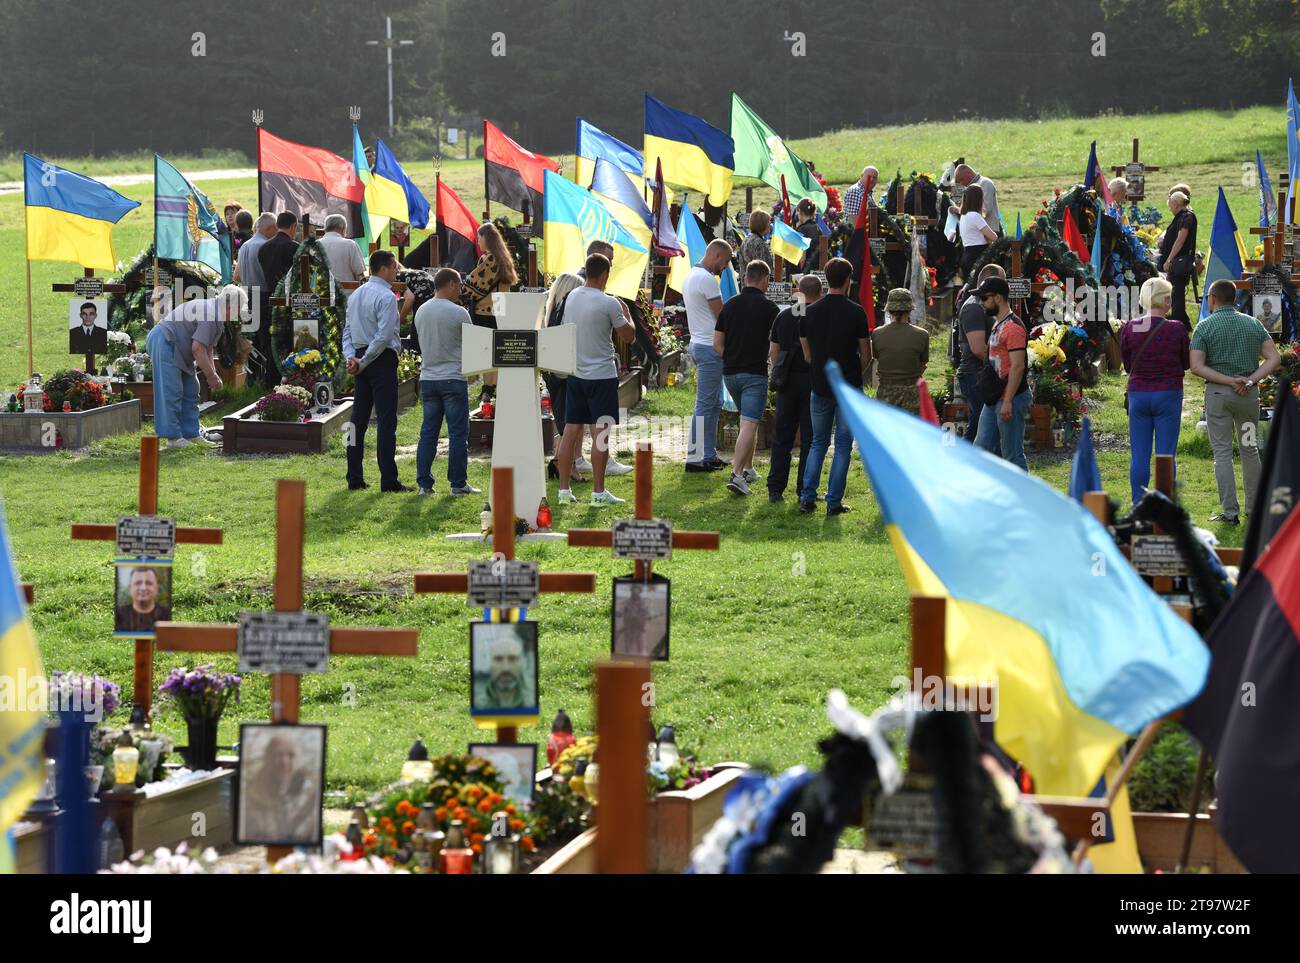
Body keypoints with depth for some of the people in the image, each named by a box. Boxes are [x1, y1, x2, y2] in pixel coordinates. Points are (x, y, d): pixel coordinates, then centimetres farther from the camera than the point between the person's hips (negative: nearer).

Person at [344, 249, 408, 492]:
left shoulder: (356, 294, 14)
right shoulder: (386, 297, -13)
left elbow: (347, 329, 12)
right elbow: (384, 335, -19)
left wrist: (351, 357, 1)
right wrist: (364, 361, -13)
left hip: (362, 358, 8)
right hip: (382, 360, -8)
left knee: (359, 418, 10)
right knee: (386, 420, -7)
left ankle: (355, 478, 11)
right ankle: (388, 480, -8)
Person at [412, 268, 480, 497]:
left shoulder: (421, 312, 6)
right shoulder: (458, 313, -11)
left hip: (428, 378, 5)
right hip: (453, 379, -5)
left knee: (428, 432, 9)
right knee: (458, 433, 0)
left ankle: (424, 483, 8)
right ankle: (458, 484, 1)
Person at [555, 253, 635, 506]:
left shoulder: (571, 297, 5)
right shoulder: (609, 304, -14)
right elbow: (628, 336, -7)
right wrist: (625, 313, 12)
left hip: (574, 373, 6)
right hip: (601, 375, -6)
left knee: (570, 432, 8)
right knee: (602, 433, -2)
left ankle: (564, 490, 9)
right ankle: (598, 492, -2)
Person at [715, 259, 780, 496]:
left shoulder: (730, 305, 6)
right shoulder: (768, 307, -7)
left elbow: (717, 344, 6)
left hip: (730, 372, 6)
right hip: (755, 373, -6)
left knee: (747, 421, 23)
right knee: (749, 425, -9)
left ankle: (748, 469, 28)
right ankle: (737, 474, -21)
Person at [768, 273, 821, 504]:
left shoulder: (784, 315, 4)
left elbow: (773, 351, 8)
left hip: (787, 381, 3)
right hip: (813, 380, -3)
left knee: (782, 437, 10)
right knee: (809, 438, 3)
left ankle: (775, 489, 8)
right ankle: (805, 491, 3)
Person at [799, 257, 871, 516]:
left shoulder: (810, 312, 0)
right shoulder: (855, 312, -9)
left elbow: (807, 354, 7)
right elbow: (866, 355, -4)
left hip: (820, 386, 3)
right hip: (849, 387, -3)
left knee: (818, 442, 16)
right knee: (843, 445, 4)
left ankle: (807, 498, 8)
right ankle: (834, 502, 2)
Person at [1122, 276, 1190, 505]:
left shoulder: (1129, 328, -4)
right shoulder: (1176, 330, -10)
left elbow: (1127, 365, 7)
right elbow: (1186, 363, 3)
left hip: (1138, 394, 2)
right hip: (1168, 395, -2)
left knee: (1139, 456, 6)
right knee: (1165, 455, 3)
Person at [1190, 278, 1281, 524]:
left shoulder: (1205, 327, -4)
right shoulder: (1253, 324, 6)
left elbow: (1197, 367, -12)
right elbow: (1274, 359, -1)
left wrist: (1230, 381, -13)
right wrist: (1250, 380, -8)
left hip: (1218, 392, -3)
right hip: (1250, 393, 3)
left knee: (1222, 452, 1)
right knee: (1249, 449, 16)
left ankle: (1230, 512, -2)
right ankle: (1255, 507, 20)